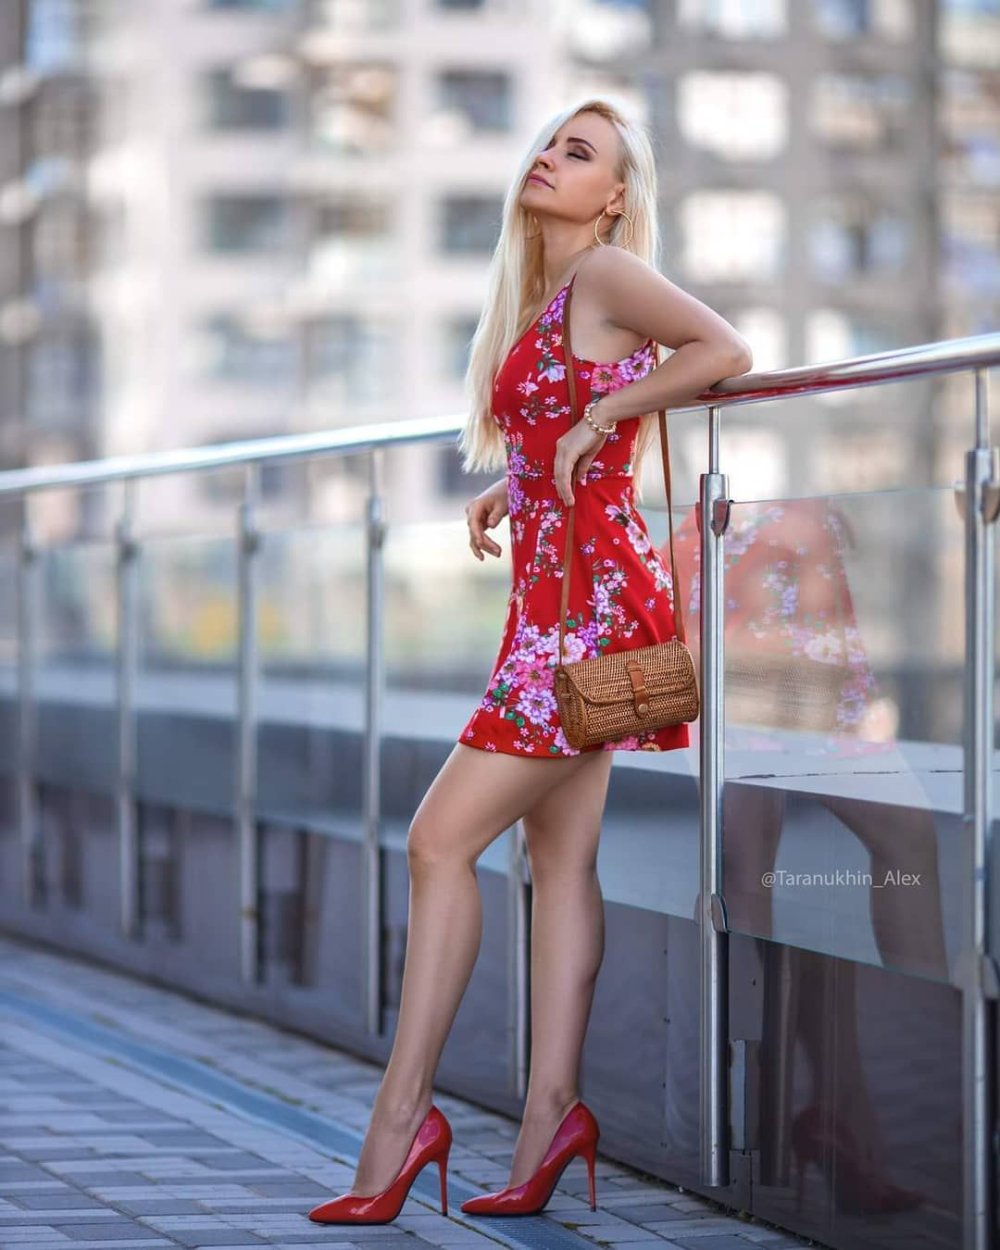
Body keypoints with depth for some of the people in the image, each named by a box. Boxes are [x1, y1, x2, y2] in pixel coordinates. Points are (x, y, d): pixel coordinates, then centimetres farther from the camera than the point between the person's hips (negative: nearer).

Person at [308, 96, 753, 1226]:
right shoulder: (540, 297, 19)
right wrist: (509, 483, 16)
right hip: (557, 597, 10)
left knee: (441, 839, -10)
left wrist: (597, 420, -14)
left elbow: (725, 352, -21)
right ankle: (548, 1114, 5)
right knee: (560, 853, 5)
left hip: (588, 600, -10)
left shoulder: (606, 271, -8)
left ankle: (402, 1113, -7)